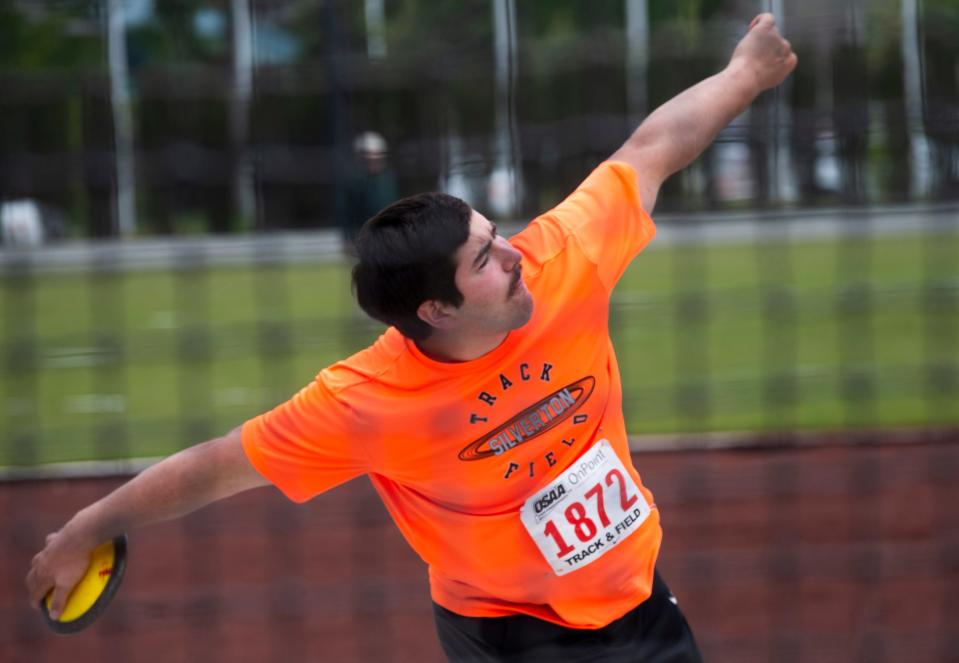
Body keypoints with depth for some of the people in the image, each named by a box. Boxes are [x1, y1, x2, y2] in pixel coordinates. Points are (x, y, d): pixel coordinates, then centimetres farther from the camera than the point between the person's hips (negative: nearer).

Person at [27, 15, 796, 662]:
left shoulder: (562, 261, -18)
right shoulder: (361, 403, -26)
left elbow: (647, 154, -2)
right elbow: (215, 468, -15)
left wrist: (744, 75, 11)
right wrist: (84, 532, -6)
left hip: (637, 600, 5)